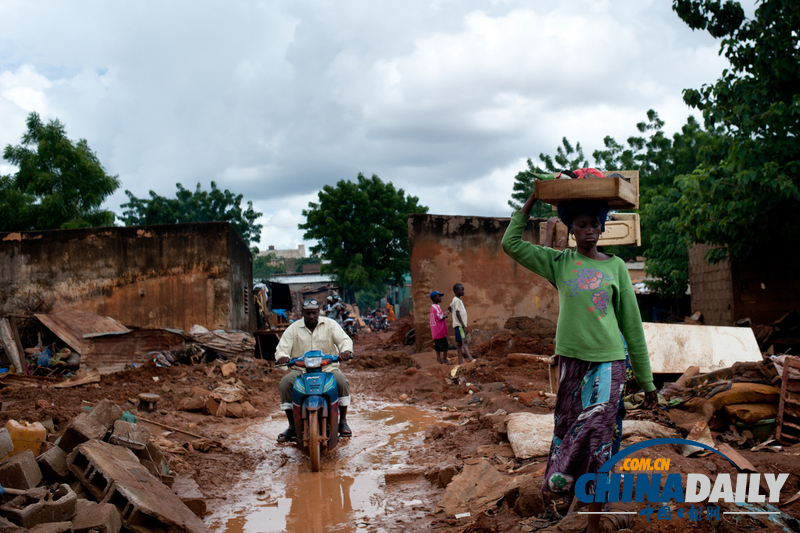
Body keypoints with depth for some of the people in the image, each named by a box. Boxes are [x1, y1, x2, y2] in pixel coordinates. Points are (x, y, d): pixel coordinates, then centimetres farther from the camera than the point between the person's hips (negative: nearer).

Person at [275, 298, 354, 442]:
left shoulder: (330, 324, 4)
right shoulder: (294, 328, 5)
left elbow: (344, 339, -5)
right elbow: (282, 348, 0)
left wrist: (345, 351, -29)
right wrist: (282, 356, -26)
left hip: (328, 367, -1)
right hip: (300, 369, 1)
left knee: (342, 382, -29)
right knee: (284, 384, -26)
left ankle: (343, 422, -9)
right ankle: (292, 426, -12)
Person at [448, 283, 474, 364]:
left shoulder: (457, 300, 17)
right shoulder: (456, 300, -12)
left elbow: (449, 308, 32)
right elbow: (457, 313, -19)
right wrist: (464, 326, -21)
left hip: (460, 325, 10)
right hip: (459, 325, -10)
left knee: (459, 343, 5)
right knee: (464, 341, -20)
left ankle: (460, 362, 4)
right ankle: (470, 359, -32)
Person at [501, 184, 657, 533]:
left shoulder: (615, 266, 5)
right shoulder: (558, 263, 6)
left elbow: (632, 323, 7)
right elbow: (511, 243, 2)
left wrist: (646, 380, 8)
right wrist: (534, 198, 6)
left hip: (608, 361, -2)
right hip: (571, 359, 2)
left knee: (595, 435, -7)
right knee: (567, 431, 5)